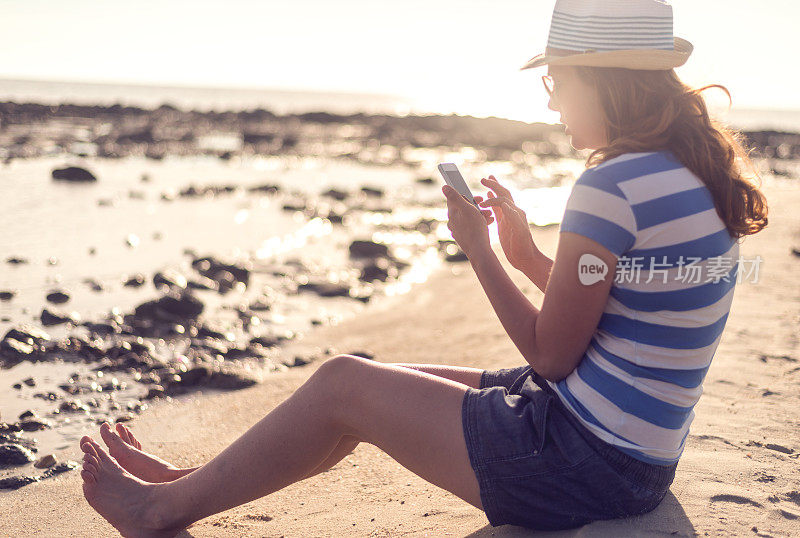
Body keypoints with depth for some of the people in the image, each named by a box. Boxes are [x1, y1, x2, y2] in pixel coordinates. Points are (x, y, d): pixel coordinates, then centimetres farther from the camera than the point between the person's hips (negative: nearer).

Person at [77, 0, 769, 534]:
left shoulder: (612, 186, -23)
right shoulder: (696, 175, 7)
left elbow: (550, 353, -16)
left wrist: (477, 247, -7)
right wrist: (526, 252, 7)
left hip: (585, 463, -9)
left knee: (343, 383, -2)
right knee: (374, 377, 15)